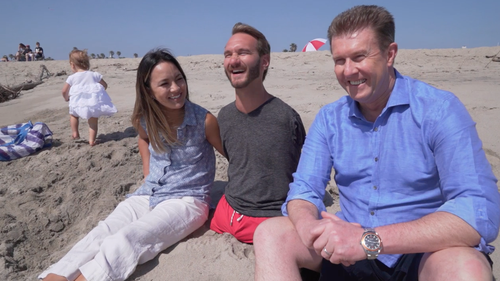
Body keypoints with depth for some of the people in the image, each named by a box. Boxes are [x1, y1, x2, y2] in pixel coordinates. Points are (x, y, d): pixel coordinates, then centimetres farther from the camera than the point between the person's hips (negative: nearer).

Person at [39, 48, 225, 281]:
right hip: (148, 195, 5)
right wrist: (148, 171, 13)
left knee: (127, 240, -29)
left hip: (187, 200, -5)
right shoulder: (144, 120, -1)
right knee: (99, 235, -19)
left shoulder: (203, 120, -16)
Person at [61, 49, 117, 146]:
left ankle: (75, 133, 25)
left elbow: (64, 91, 5)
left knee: (73, 114, 28)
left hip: (79, 103, -1)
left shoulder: (72, 77, 4)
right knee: (93, 121, 10)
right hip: (95, 102, 1)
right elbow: (105, 85, 15)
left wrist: (66, 98, 26)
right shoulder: (94, 75, 8)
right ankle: (92, 140, 3)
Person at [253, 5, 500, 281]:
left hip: (424, 253, -3)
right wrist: (310, 228, -27)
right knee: (270, 233, -17)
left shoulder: (440, 110, -13)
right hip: (350, 253, 4)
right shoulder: (328, 119, 1)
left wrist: (370, 240, -33)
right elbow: (304, 189, -3)